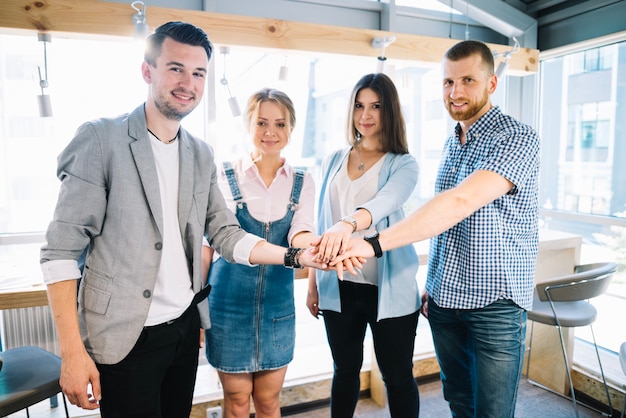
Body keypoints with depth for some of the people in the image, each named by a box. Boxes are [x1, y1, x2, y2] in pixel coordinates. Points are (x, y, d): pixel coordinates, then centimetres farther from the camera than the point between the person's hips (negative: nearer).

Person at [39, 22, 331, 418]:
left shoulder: (201, 155, 6)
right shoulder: (100, 139, -11)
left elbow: (225, 235, 4)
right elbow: (62, 250, -12)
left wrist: (296, 256, -9)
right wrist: (72, 352, -15)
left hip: (186, 326, 6)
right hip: (125, 337, -5)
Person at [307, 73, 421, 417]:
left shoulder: (403, 165, -4)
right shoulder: (333, 162, 7)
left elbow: (382, 204, -25)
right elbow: (320, 225, 9)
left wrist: (348, 224, -46)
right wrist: (313, 282, 9)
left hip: (389, 287, -3)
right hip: (339, 286, 3)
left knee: (397, 376, 11)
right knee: (345, 370, 18)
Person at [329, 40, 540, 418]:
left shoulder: (517, 138, -15)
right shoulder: (452, 144, 10)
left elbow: (461, 202, -31)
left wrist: (374, 244, -39)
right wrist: (432, 287, 10)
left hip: (494, 304, -6)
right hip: (444, 301, 6)